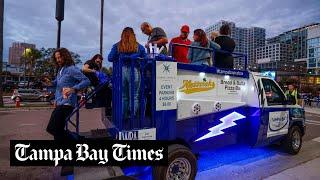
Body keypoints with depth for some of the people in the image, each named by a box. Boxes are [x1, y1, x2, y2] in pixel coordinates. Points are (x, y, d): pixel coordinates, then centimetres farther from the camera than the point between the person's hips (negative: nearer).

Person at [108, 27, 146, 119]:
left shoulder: (117, 46, 6)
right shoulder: (139, 47, 5)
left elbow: (110, 58, 5)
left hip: (121, 71, 2)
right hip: (134, 71, -1)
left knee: (123, 96, 12)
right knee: (134, 97, 4)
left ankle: (123, 118, 18)